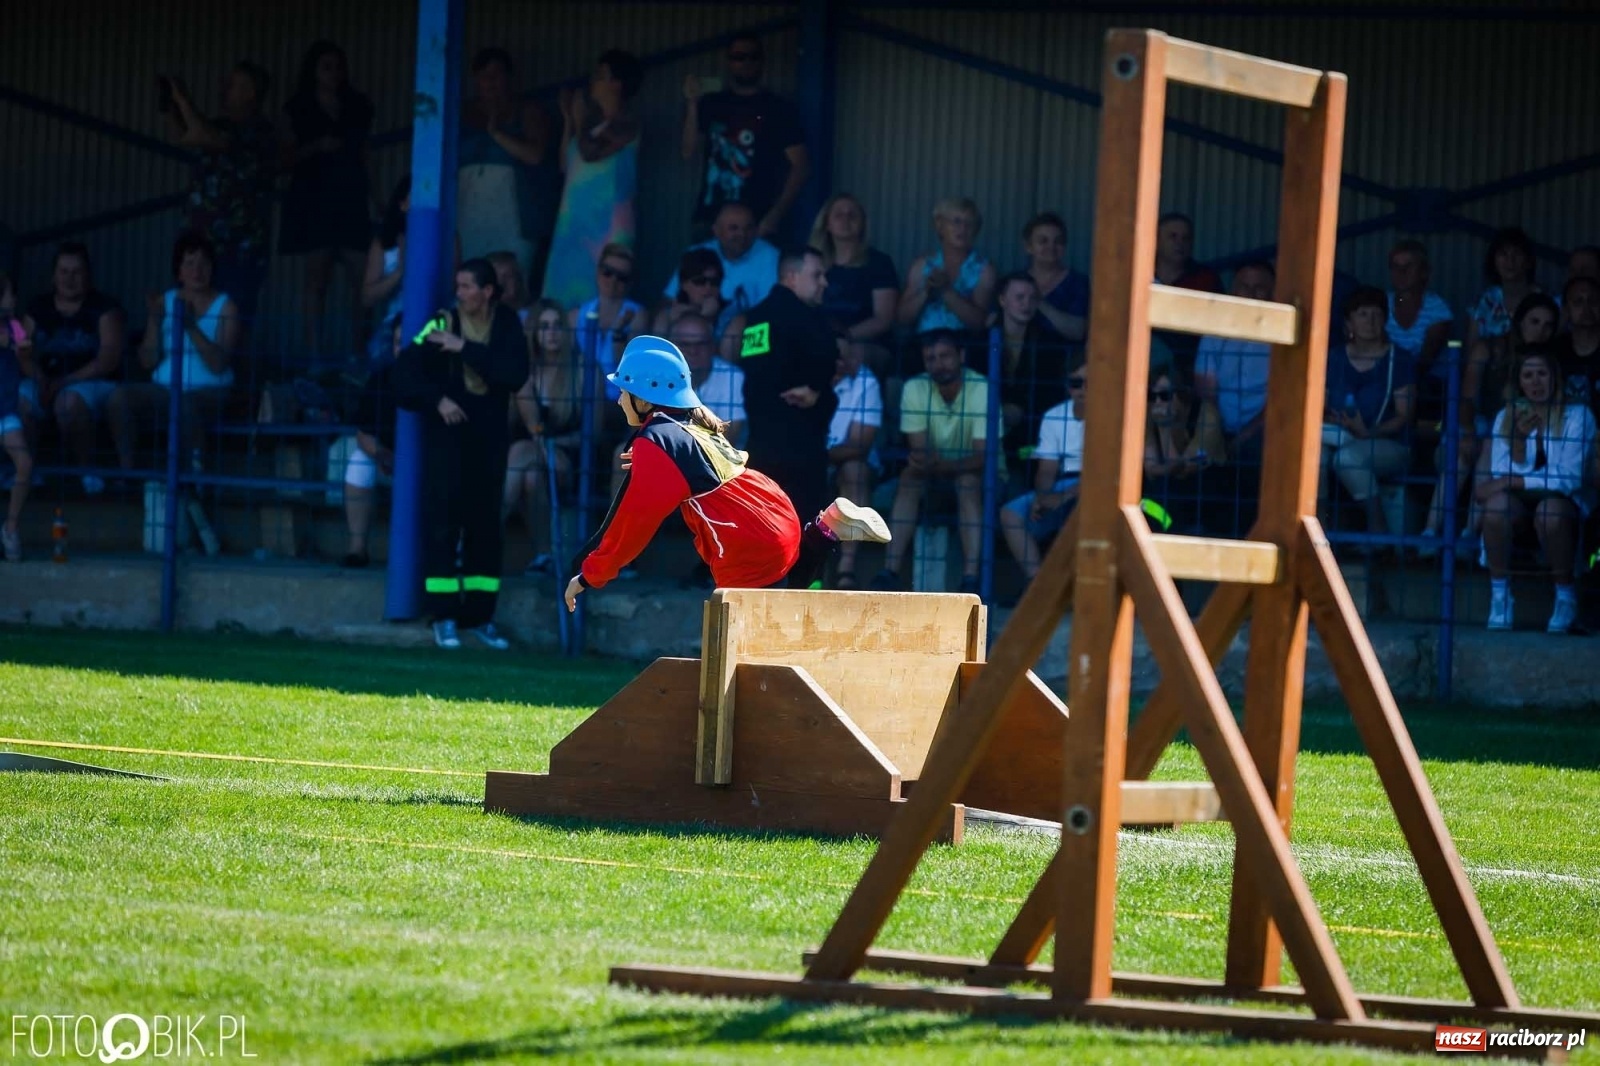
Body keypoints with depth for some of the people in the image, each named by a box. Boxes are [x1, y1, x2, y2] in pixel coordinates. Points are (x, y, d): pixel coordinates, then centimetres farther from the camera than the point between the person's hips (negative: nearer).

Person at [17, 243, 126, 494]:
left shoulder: (104, 309, 0)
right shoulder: (37, 308, 12)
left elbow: (109, 360, -10)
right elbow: (25, 355, 5)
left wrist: (65, 381, -19)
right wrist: (41, 379, -16)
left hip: (93, 383, -4)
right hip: (46, 382, 4)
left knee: (70, 401, -39)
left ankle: (88, 471, -22)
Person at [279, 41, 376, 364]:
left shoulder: (358, 108, 14)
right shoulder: (298, 110, 5)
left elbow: (362, 157, 16)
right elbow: (287, 160, 2)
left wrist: (374, 200, 10)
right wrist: (316, 147, -14)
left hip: (351, 201, 3)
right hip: (313, 201, -3)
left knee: (361, 277, -8)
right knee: (317, 276, -6)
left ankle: (359, 350, -6)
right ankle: (314, 353, -6)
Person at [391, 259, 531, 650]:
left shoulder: (507, 326, 1)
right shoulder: (443, 324, -4)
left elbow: (515, 374, -14)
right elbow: (406, 369, -5)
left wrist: (466, 348, -18)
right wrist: (437, 399, -18)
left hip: (488, 437, 2)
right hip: (446, 433, -2)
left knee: (485, 525, 4)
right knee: (442, 522, -7)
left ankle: (479, 615, 11)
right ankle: (444, 615, -3)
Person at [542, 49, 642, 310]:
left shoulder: (625, 124, -6)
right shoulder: (592, 121, 18)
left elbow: (591, 152, -20)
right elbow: (566, 165, 21)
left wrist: (580, 122, -3)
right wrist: (569, 121, 18)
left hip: (605, 222, -8)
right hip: (575, 220, 8)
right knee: (567, 291, 3)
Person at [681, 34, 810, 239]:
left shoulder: (779, 109, 3)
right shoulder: (711, 104, 14)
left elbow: (801, 167, 0)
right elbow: (687, 153, 7)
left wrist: (775, 216, -11)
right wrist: (691, 103, -1)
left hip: (756, 224, -3)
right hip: (711, 220, 3)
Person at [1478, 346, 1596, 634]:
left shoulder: (1576, 416, -2)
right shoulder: (1507, 417, 9)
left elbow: (1568, 479, -12)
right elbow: (1500, 476, -1)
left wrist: (1509, 482, -16)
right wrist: (1519, 438, -17)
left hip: (1561, 500, -2)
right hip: (1519, 502, 2)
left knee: (1550, 511, -39)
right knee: (1496, 504, -34)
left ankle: (1565, 597, -17)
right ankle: (1499, 596, -22)